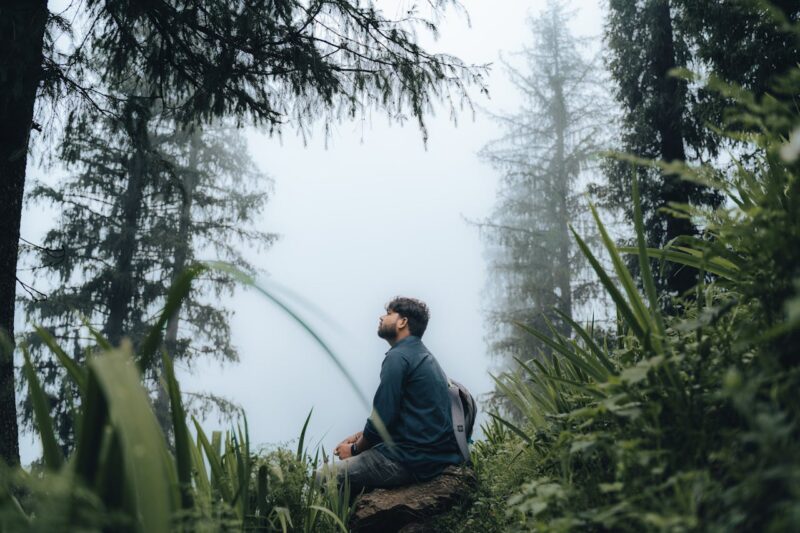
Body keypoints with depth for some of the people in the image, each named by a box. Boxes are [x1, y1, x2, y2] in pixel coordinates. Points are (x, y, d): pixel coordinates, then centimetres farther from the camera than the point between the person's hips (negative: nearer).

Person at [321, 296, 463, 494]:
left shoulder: (398, 357, -13)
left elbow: (382, 417, -15)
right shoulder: (423, 355, 17)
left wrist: (355, 449, 2)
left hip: (411, 461, -10)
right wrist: (360, 437, 15)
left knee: (325, 477, -8)